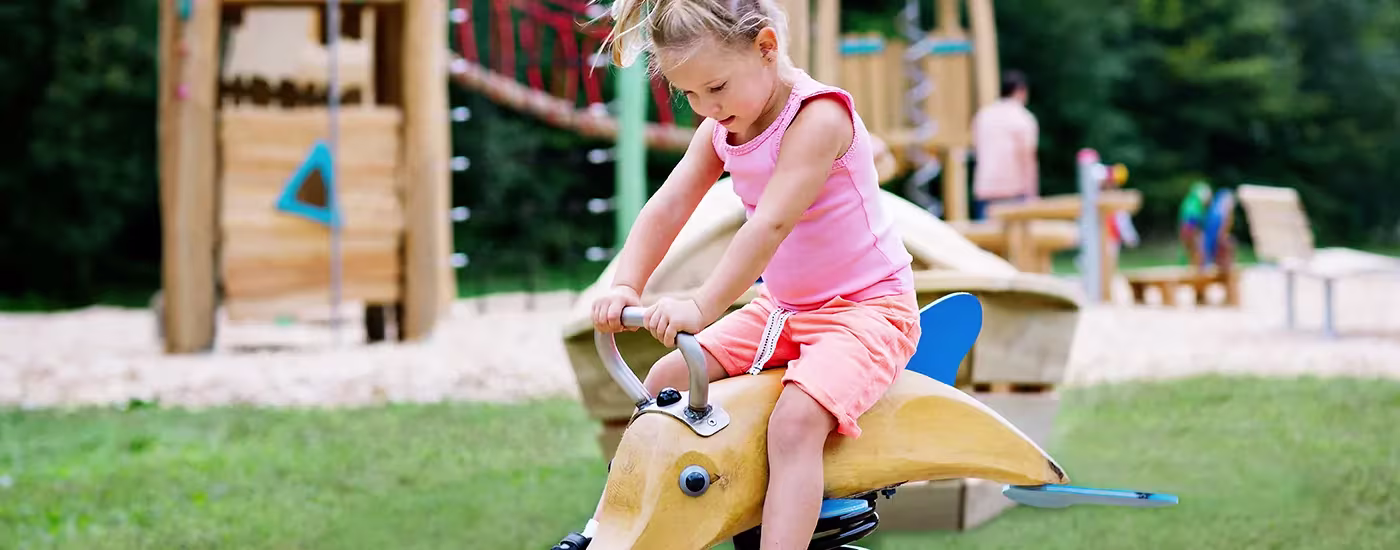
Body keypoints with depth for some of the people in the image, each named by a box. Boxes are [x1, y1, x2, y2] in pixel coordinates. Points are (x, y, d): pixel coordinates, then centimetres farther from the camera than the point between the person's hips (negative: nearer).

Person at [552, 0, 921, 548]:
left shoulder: (818, 116, -24)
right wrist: (625, 286, -19)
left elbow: (771, 224, -33)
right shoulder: (720, 129, 3)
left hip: (867, 308, -8)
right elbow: (666, 208, -3)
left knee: (795, 418, -32)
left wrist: (701, 305, -40)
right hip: (781, 308, 9)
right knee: (667, 380, 6)